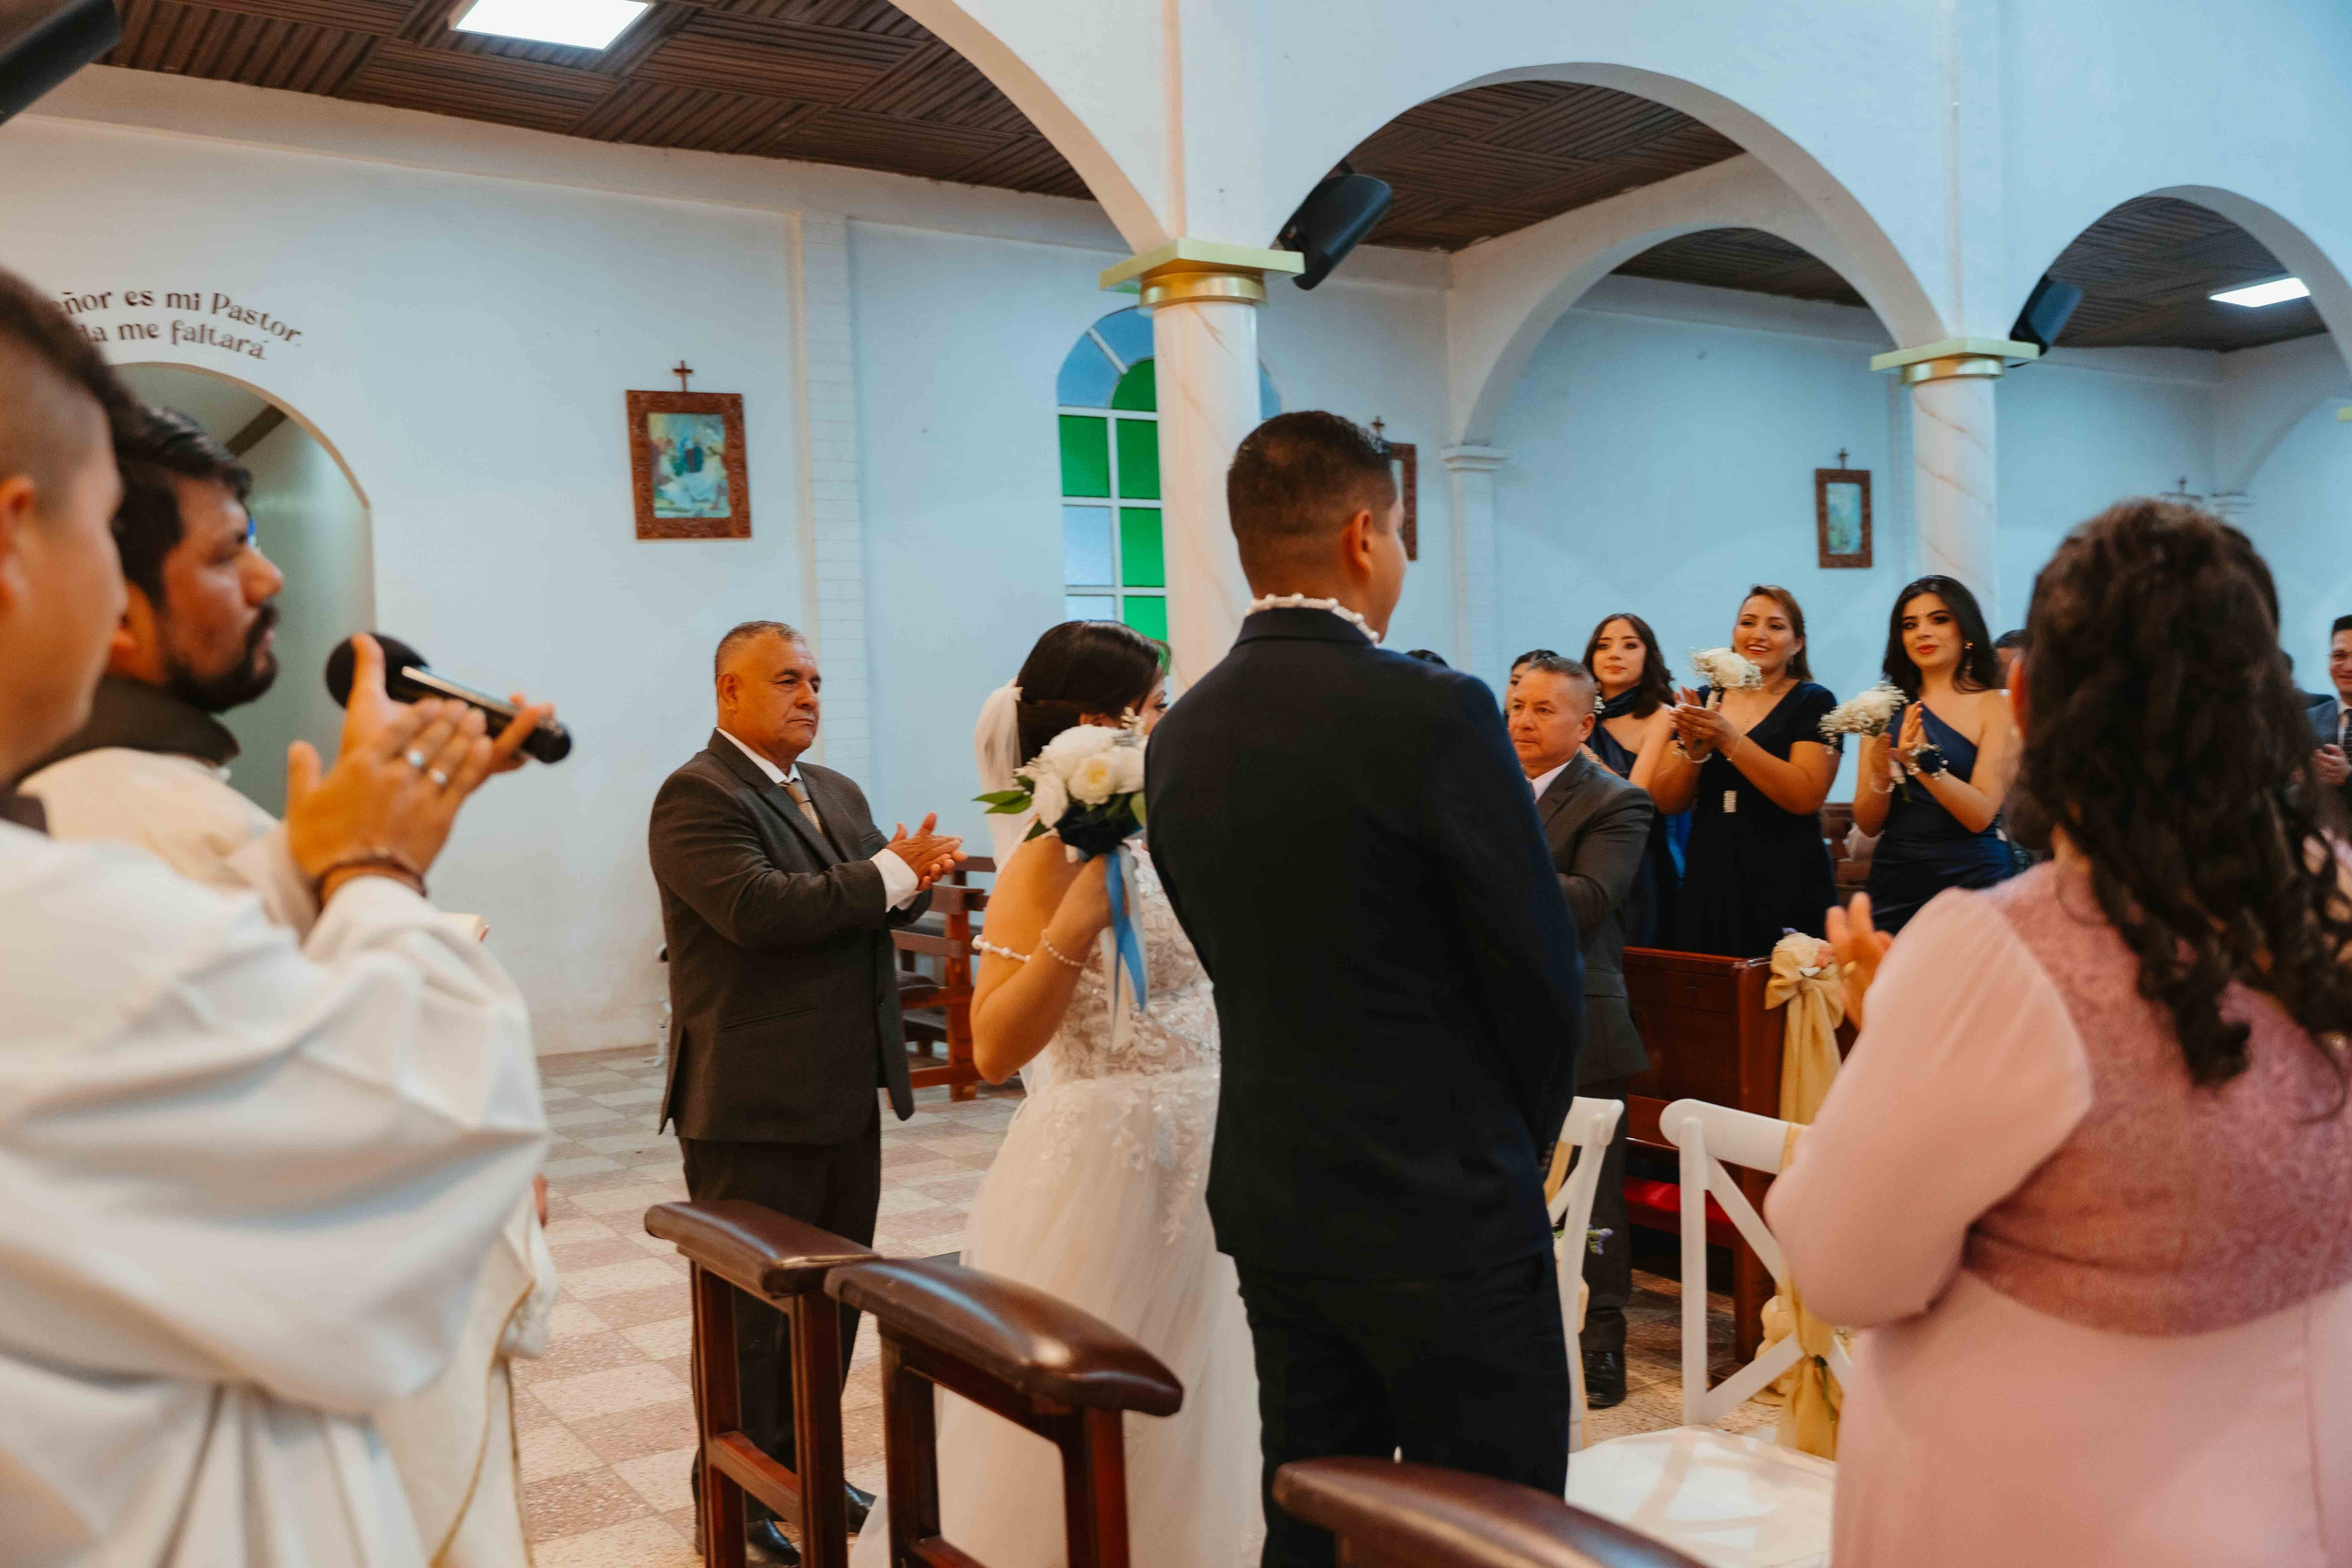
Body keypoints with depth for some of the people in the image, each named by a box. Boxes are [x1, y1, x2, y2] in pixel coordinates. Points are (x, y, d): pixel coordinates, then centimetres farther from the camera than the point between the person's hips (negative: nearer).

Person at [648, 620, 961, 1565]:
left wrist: (915, 873, -11)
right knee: (753, 1303, 5)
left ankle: (804, 1468, 33)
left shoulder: (837, 794, 15)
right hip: (755, 1103, -8)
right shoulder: (697, 796, -13)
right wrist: (890, 871, -20)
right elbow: (757, 905, -27)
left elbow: (885, 903, 12)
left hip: (847, 1094, 8)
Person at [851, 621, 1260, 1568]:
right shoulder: (1050, 857, -15)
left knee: (1176, 1417, 19)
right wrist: (1076, 923, -30)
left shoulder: (1156, 839, 7)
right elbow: (995, 1050, -22)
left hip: (1190, 1163, 8)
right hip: (1103, 1164, -7)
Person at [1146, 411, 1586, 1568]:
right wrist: (1516, 1139, 7)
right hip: (1444, 1209, -6)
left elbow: (1242, 961, 8)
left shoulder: (1178, 735, 2)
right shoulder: (1433, 711, -17)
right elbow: (1543, 978, -11)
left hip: (1270, 1198, 7)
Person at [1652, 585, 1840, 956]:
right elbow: (1666, 802, 5)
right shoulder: (1704, 701, 10)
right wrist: (1693, 751, -13)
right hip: (1709, 882, 3)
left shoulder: (1812, 702, 0)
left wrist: (1729, 740, -19)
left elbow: (1806, 797, -15)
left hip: (1785, 887, -3)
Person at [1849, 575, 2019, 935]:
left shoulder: (1995, 706, -1)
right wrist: (1881, 773, -14)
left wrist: (1920, 759, -24)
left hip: (1971, 878, -3)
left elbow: (1980, 815, -12)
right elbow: (1867, 825, 4)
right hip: (1895, 880, 3)